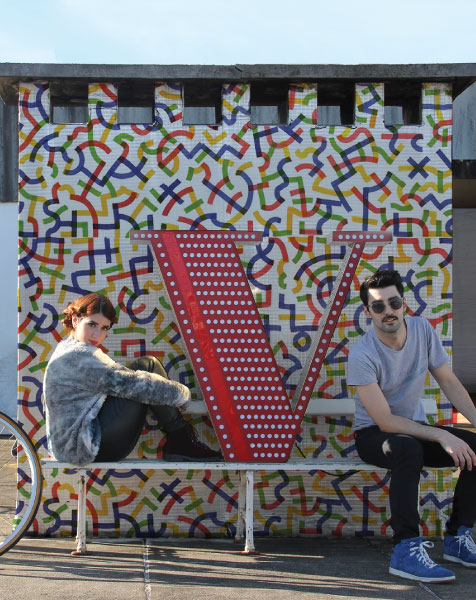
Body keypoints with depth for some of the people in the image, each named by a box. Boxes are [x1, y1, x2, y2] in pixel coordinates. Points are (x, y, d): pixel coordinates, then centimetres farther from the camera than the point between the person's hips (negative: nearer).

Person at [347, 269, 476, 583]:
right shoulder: (362, 355, -22)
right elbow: (385, 421, -23)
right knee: (408, 448, -39)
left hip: (416, 427, 6)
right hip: (374, 435, -6)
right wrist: (442, 436, -30)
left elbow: (449, 382, 1)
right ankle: (407, 550, -34)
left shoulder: (423, 329, -6)